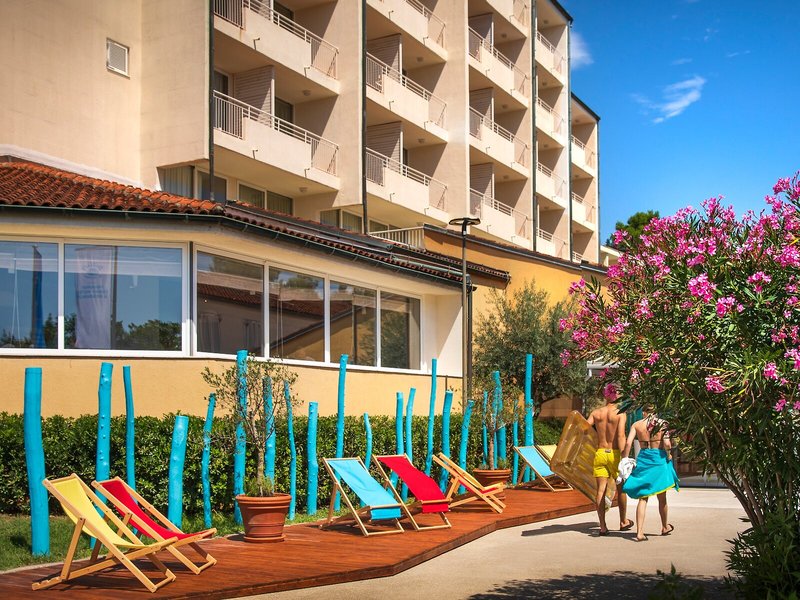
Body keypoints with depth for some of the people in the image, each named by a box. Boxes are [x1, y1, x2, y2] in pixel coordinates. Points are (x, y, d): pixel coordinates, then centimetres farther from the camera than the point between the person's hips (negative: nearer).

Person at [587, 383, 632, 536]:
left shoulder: (596, 413, 3)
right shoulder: (620, 413, -8)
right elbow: (621, 436, -17)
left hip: (600, 453, 3)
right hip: (615, 453, -3)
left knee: (601, 490, 2)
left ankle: (603, 526, 1)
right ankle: (623, 522, 28)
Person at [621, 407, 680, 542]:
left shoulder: (636, 425, 1)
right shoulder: (662, 424, -3)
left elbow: (628, 443, -8)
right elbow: (667, 445, -14)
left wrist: (624, 460, -1)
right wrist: (668, 453, 7)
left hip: (643, 459, 1)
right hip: (659, 460, -1)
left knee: (643, 497, 4)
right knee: (662, 497, 18)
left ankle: (639, 532, -7)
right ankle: (665, 527, 37)